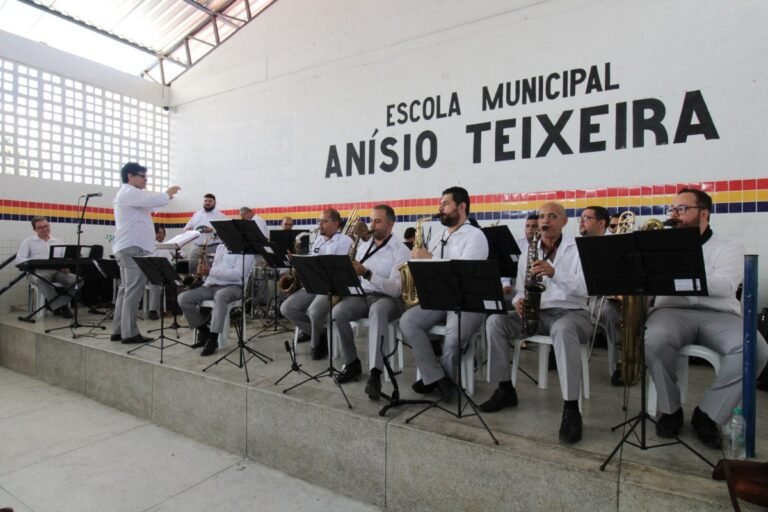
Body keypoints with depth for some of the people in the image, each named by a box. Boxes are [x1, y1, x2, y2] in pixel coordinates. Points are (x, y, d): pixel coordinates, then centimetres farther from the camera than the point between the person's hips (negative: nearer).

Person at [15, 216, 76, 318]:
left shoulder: (58, 242, 24)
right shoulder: (29, 241, 16)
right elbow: (19, 260, 3)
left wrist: (66, 266, -10)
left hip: (57, 271, 3)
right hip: (38, 272, -2)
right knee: (41, 280, -41)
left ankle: (55, 305, -22)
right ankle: (61, 307, -34)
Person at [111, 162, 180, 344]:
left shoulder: (128, 194, 25)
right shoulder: (129, 192, -10)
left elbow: (148, 204, 24)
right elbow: (155, 200, -20)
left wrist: (165, 196, 13)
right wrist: (168, 193, -1)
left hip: (127, 248, 11)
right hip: (133, 248, -11)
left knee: (126, 289, 11)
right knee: (133, 290, -10)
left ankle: (118, 330, 14)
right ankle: (129, 333, -9)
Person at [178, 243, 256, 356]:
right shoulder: (220, 247, 22)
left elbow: (237, 274, -16)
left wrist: (211, 271, -16)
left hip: (233, 286, -7)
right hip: (212, 285, 8)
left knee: (220, 295, -41)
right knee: (183, 298, -13)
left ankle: (213, 339, -31)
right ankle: (204, 331, 3)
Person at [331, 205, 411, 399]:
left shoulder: (401, 251, -8)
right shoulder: (363, 245, 13)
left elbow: (396, 289, -20)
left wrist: (367, 274, -28)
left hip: (388, 298, -5)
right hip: (362, 295, 6)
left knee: (377, 310, -40)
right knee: (337, 312, -24)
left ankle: (375, 373, -42)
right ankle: (352, 363, -5)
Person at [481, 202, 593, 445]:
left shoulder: (578, 248, -3)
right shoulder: (528, 251, 11)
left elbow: (585, 288, -16)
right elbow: (520, 288, 12)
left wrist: (554, 273, -31)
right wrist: (518, 300, -12)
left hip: (571, 312, -4)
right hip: (536, 313, 5)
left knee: (563, 329, -40)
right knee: (495, 321, -18)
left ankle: (571, 408, -32)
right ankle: (505, 389, -5)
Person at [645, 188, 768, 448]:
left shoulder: (730, 248, 10)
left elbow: (725, 286, -10)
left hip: (719, 315, 0)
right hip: (672, 310, 0)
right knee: (654, 340, -35)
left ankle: (708, 414, -12)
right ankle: (671, 409, -10)